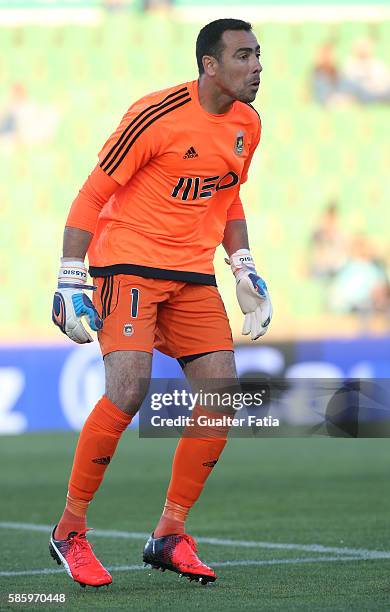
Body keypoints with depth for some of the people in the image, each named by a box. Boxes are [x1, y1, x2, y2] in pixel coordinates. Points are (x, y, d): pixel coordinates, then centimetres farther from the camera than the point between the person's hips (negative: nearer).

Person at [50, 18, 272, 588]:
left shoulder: (248, 124, 7)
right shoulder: (158, 115, -15)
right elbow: (93, 194, -10)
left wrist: (243, 268, 13)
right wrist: (71, 279, -14)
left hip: (194, 274, 7)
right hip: (129, 263, -7)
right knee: (129, 389, -22)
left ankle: (169, 535, 7)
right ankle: (70, 530, -6)